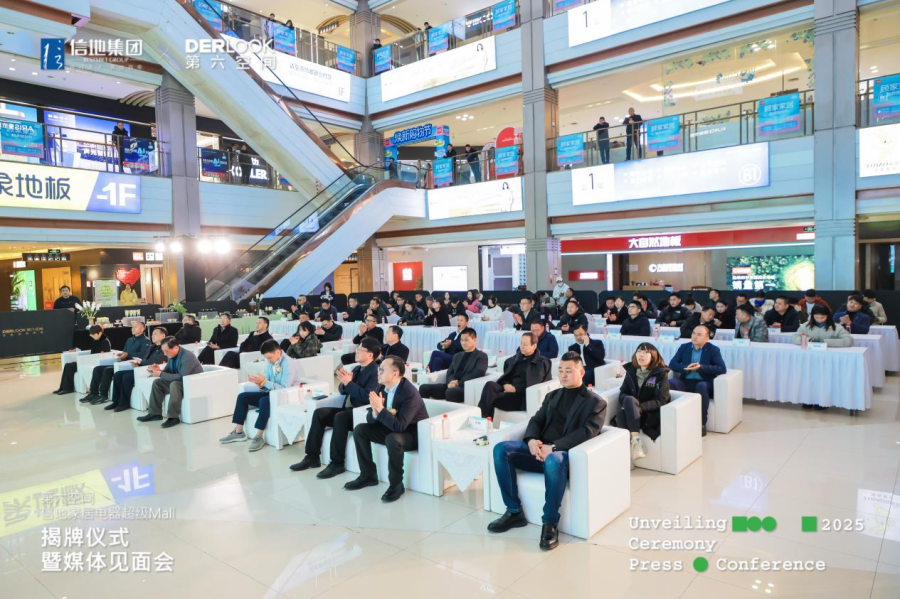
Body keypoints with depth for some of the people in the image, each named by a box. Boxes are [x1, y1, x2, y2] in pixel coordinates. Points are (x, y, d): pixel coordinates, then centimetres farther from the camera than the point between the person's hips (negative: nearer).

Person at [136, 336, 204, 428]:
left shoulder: (187, 357, -26)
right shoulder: (171, 355, 0)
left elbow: (181, 377, -31)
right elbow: (168, 372, 11)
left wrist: (161, 374, -27)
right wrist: (160, 370, -13)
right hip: (181, 381, 9)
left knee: (174, 385, -34)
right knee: (157, 383, 0)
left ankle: (173, 417, -26)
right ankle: (155, 413, 5)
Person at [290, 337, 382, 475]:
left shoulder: (376, 372, -12)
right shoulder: (357, 369, 15)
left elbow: (367, 397, -23)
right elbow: (343, 391, 17)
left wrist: (349, 383, -19)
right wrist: (344, 382, -6)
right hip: (348, 410, 9)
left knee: (339, 417, -33)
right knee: (319, 413, -8)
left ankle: (337, 463, -22)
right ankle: (312, 457, -4)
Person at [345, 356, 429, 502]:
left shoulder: (410, 393, -28)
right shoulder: (381, 387, -6)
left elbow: (400, 426, -35)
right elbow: (370, 419, -3)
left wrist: (380, 409, -34)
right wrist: (375, 412, -25)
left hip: (413, 434, -8)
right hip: (391, 429, 8)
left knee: (393, 439, -37)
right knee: (359, 429, -2)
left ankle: (396, 484, -17)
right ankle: (368, 475, 9)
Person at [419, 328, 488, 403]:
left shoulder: (481, 356, 7)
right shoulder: (457, 356, 28)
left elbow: (479, 373, -11)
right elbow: (450, 372, 19)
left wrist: (459, 383, -18)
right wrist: (450, 382, -7)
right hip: (453, 385, 7)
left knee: (451, 391, -40)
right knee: (424, 388, -12)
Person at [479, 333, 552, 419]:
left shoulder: (542, 362, 6)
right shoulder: (515, 358, 23)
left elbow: (534, 383, -5)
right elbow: (506, 375, 20)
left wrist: (516, 388, -14)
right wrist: (505, 384, -3)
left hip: (523, 396, -5)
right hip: (509, 390, 5)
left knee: (491, 398, -30)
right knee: (490, 385, -29)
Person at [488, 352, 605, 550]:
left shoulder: (596, 402, 5)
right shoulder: (552, 396, 23)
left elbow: (586, 433, -10)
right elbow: (536, 420, 15)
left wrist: (553, 447, -22)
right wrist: (531, 439, -10)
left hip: (566, 454, -6)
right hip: (540, 449, 6)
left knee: (553, 460, -41)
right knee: (501, 448, -19)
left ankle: (550, 524, -25)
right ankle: (514, 511, -10)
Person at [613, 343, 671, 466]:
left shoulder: (661, 373, -5)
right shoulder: (631, 370, 8)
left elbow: (661, 400, -12)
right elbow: (622, 393, 4)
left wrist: (640, 407, -25)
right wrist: (630, 405, -19)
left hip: (652, 414, -3)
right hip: (633, 413, 3)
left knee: (629, 400, -32)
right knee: (620, 412, -33)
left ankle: (636, 440, -37)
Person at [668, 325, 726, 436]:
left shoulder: (713, 350, 1)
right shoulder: (684, 347, 11)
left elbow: (722, 369, -11)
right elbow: (672, 364, 4)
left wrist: (701, 367, -22)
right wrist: (686, 368, -17)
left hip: (704, 383, -3)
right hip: (686, 382, 3)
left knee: (701, 386, -39)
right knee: (669, 382, -28)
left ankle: (701, 424, -26)